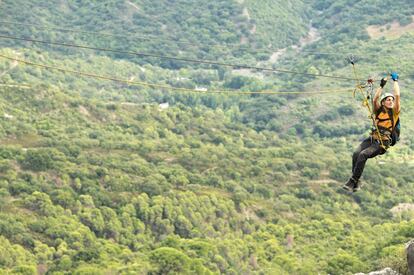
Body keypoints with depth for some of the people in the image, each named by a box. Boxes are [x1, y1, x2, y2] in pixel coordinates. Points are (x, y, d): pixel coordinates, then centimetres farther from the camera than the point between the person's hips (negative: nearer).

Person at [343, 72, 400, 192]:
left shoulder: (394, 112, 9)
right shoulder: (379, 111, 18)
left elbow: (397, 96, 1)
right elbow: (375, 99, 2)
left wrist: (395, 81, 9)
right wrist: (382, 85, 6)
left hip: (383, 142, -4)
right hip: (372, 138, 4)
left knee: (363, 154, -29)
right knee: (356, 153, -25)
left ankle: (353, 181, -29)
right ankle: (356, 183, -25)